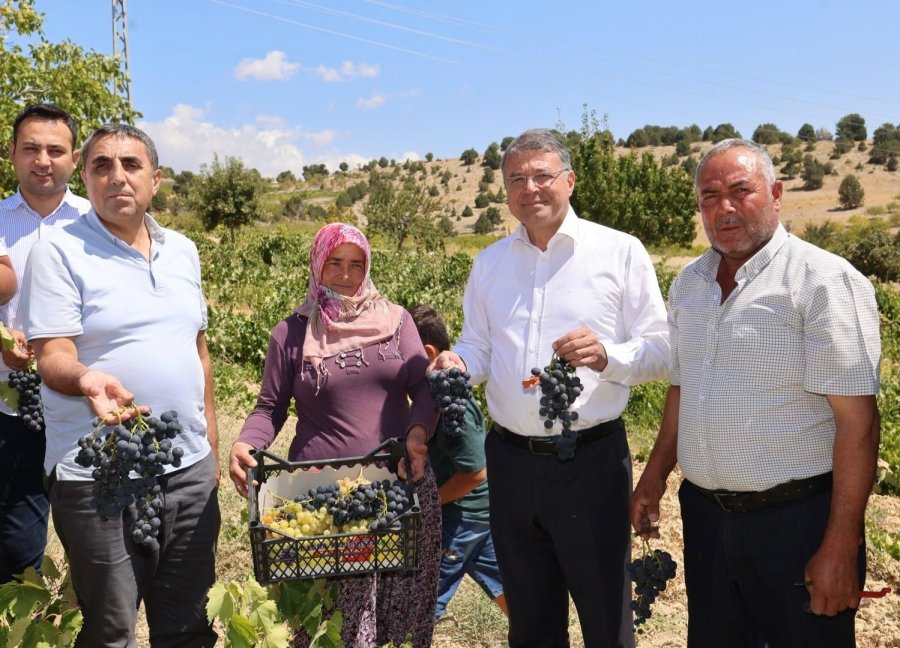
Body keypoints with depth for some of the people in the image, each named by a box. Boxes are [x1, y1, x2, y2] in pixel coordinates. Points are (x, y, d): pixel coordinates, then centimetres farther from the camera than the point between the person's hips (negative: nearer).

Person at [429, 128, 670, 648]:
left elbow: (660, 350, -4)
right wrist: (456, 364, -8)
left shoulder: (620, 251, -3)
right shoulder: (489, 263, 10)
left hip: (592, 459, -4)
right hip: (511, 462, 4)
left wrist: (607, 356, -23)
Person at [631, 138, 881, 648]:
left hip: (797, 521, -6)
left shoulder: (824, 280, -14)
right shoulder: (689, 283, 7)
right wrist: (654, 479, 14)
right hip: (704, 513, 6)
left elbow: (857, 419, -17)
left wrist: (841, 548, -18)